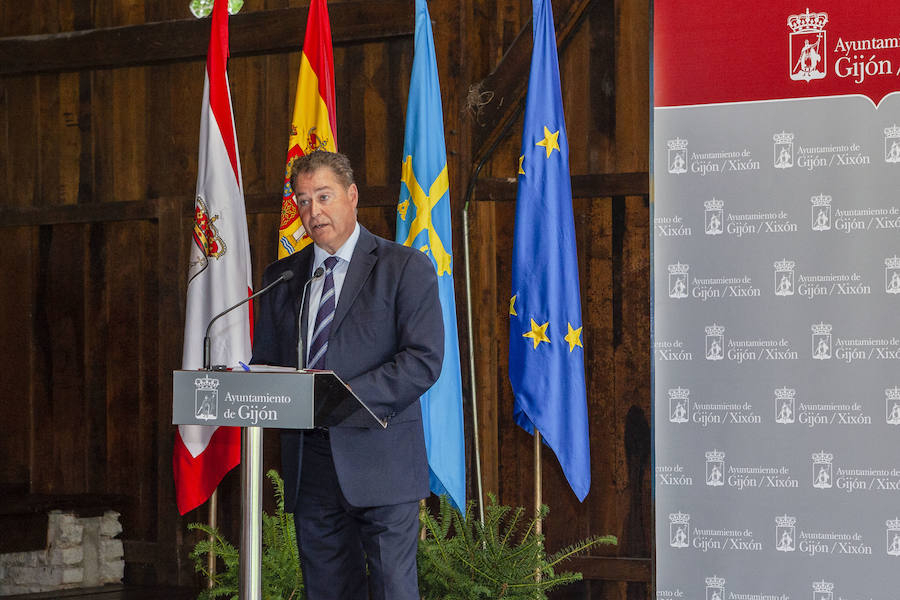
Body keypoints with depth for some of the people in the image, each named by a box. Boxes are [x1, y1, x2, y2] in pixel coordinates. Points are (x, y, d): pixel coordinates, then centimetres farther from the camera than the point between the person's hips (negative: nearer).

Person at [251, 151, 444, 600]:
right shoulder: (281, 277, 16)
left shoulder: (406, 268, 1)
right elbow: (264, 362, 19)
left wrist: (350, 393, -19)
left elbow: (425, 359, -8)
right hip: (308, 460, 5)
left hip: (380, 460, -4)